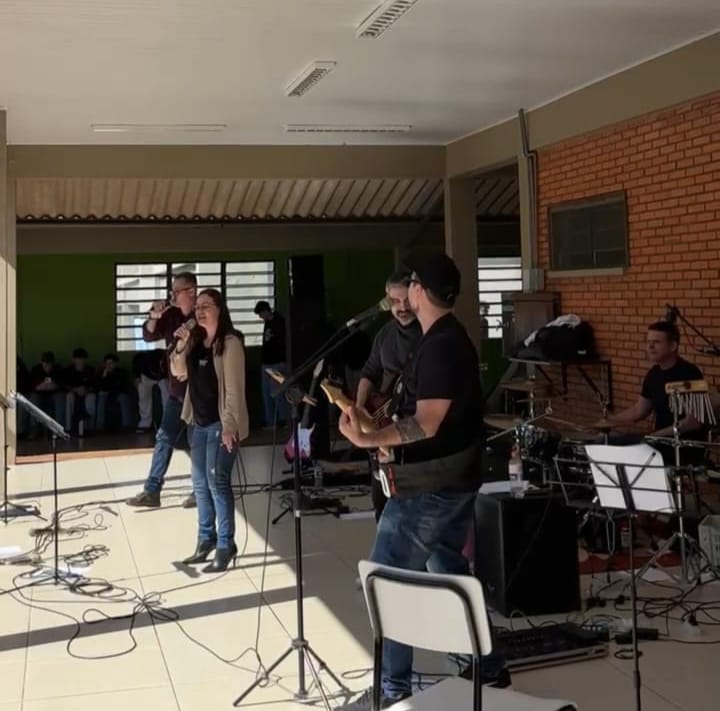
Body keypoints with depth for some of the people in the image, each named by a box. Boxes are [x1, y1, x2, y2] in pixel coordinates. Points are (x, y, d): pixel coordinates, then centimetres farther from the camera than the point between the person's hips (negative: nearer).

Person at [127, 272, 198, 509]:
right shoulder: (171, 315, 5)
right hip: (177, 390, 6)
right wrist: (153, 318, -11)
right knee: (164, 438, 5)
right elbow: (149, 336, 6)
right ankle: (151, 491, 9)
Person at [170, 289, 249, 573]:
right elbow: (178, 373, 10)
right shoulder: (196, 340, 9)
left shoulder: (230, 343, -12)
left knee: (217, 482, -8)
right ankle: (206, 540, 24)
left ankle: (225, 545, 1)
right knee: (200, 483, 12)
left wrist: (229, 426, -21)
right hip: (200, 422, 8)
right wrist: (181, 345, -6)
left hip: (221, 423, -8)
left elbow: (234, 387, -16)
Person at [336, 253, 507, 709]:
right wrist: (383, 421, 19)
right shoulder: (452, 338, 12)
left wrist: (368, 439, -33)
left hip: (430, 484, -11)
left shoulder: (439, 346, -21)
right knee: (450, 571, 19)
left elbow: (426, 424, -26)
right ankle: (487, 666, 27)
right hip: (454, 478, 11)